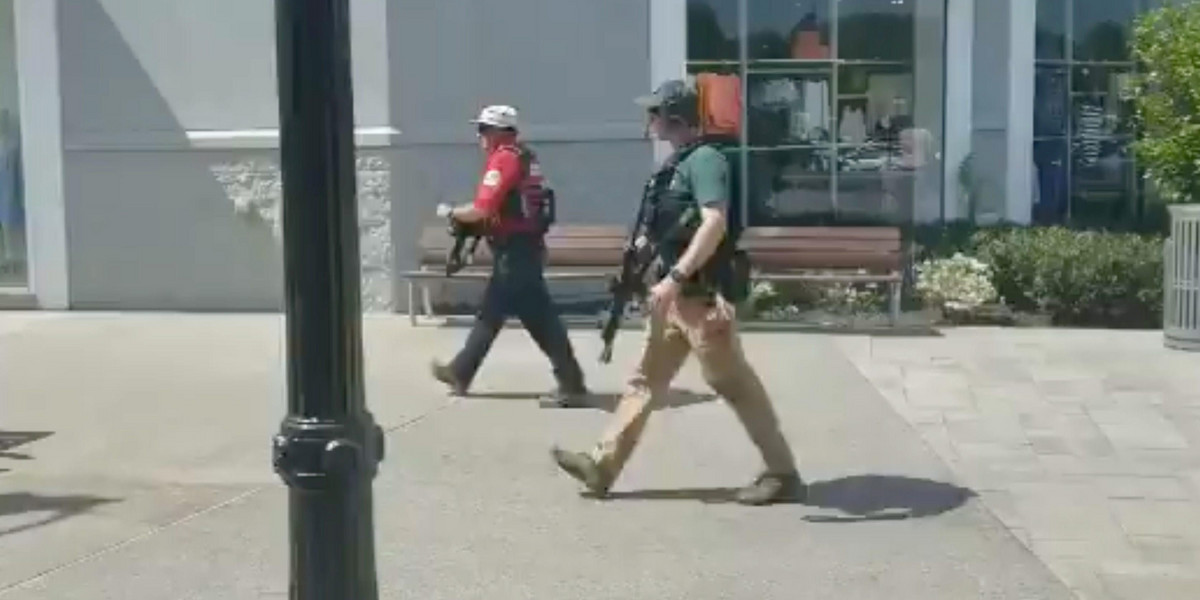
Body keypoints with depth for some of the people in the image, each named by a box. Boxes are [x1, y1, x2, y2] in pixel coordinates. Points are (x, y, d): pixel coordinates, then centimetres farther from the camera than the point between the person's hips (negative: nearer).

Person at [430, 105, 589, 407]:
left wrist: (450, 212, -4)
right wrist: (473, 223, 11)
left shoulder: (503, 159, -15)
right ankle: (460, 373, 28)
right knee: (490, 313, 17)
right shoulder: (524, 156, 14)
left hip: (515, 251, -10)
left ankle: (572, 384, -5)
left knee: (539, 317, -7)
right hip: (522, 247, 10)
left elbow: (482, 209, -21)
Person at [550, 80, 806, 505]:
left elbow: (715, 224, -27)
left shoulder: (704, 160, -15)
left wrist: (674, 276, -30)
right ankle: (602, 465, 17)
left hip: (703, 295, -10)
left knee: (733, 383, -3)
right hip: (677, 294, 10)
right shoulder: (678, 163, 15)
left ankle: (783, 474, 7)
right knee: (646, 378, 11)